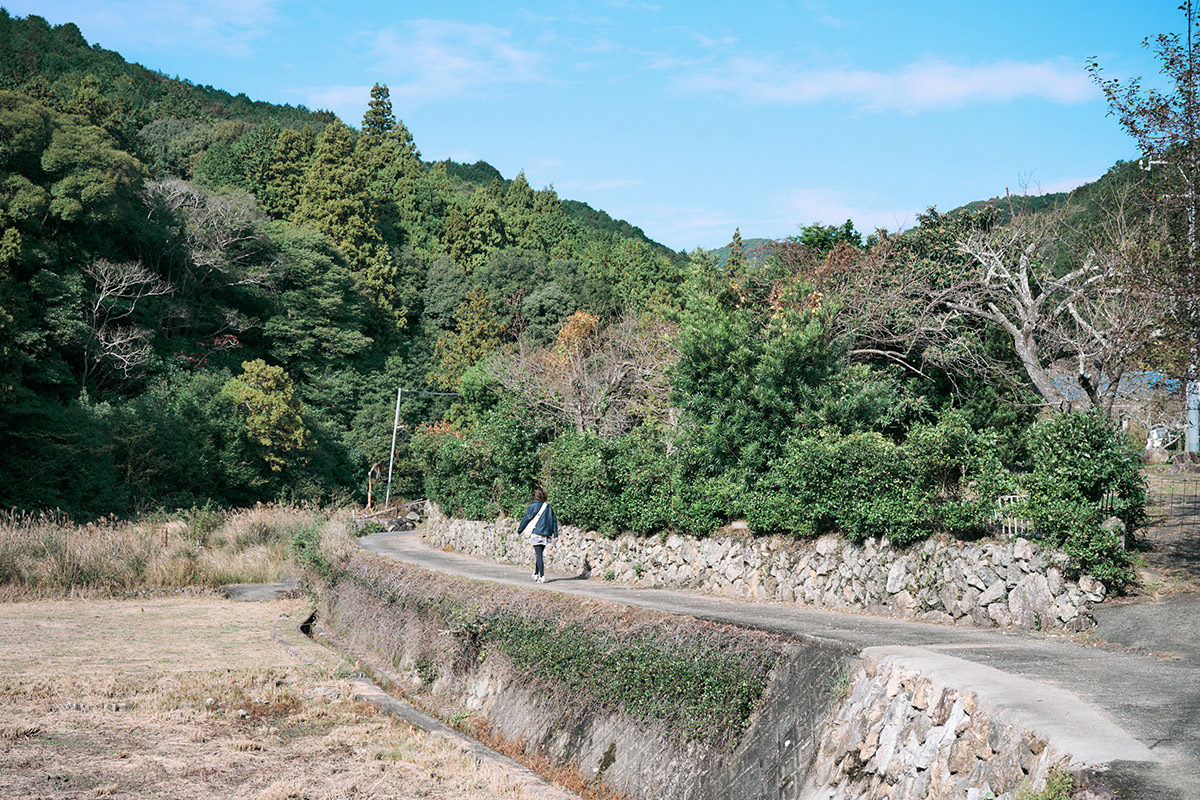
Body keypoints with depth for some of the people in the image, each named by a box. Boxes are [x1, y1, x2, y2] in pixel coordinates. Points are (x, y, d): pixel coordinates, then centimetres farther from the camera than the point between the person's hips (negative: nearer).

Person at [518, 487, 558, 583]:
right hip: (545, 535, 5)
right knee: (538, 554, 18)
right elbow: (554, 521, 7)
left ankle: (542, 577, -13)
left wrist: (519, 530, 10)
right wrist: (555, 535, 10)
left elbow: (526, 519, -3)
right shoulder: (548, 507, 7)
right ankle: (536, 574, 26)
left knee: (538, 555, -6)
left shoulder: (533, 506, -6)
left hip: (536, 533, -5)